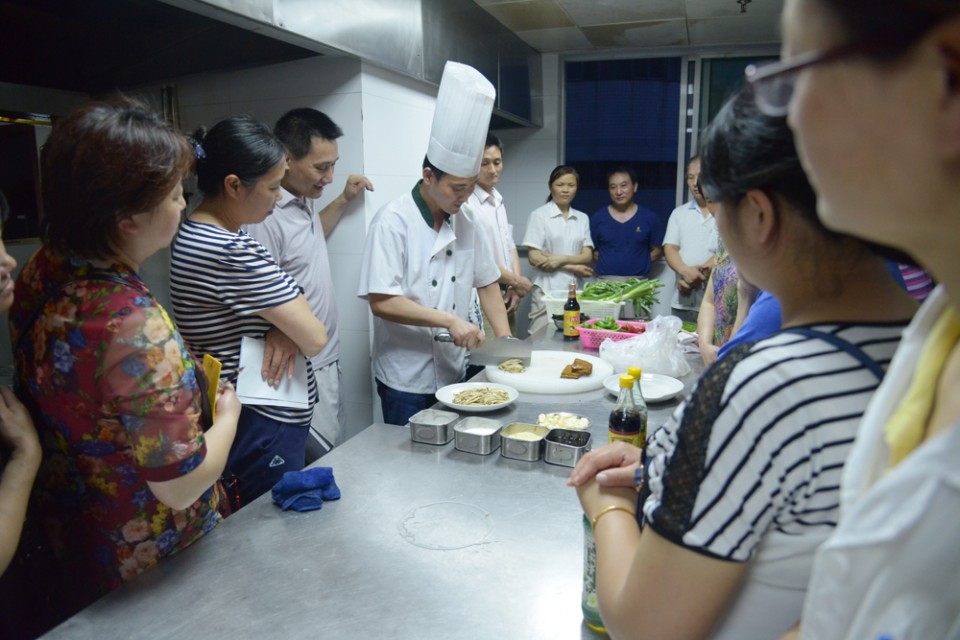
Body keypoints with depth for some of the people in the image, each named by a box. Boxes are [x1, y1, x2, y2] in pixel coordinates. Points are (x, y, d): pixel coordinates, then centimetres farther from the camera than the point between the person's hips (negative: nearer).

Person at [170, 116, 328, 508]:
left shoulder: (196, 233, 6)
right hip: (263, 427, -10)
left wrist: (284, 333, -10)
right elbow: (314, 339, -23)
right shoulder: (232, 252, -26)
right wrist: (291, 333, -2)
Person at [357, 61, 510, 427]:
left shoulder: (465, 218, 4)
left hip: (454, 372, 6)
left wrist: (504, 336, 0)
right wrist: (449, 320, -23)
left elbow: (486, 281, 11)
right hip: (406, 382, -6)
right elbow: (381, 301, -21)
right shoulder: (394, 222, -16)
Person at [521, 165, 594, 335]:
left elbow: (587, 256, 7)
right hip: (547, 290, -3)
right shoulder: (539, 215, 1)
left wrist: (562, 259, -12)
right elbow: (534, 257, -6)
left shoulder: (582, 218, 14)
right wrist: (573, 267, -7)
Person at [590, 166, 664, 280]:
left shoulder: (649, 218, 3)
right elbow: (590, 250, 10)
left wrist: (638, 264, -1)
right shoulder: (597, 218, 4)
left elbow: (657, 250, 10)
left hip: (637, 282, 0)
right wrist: (607, 263, -1)